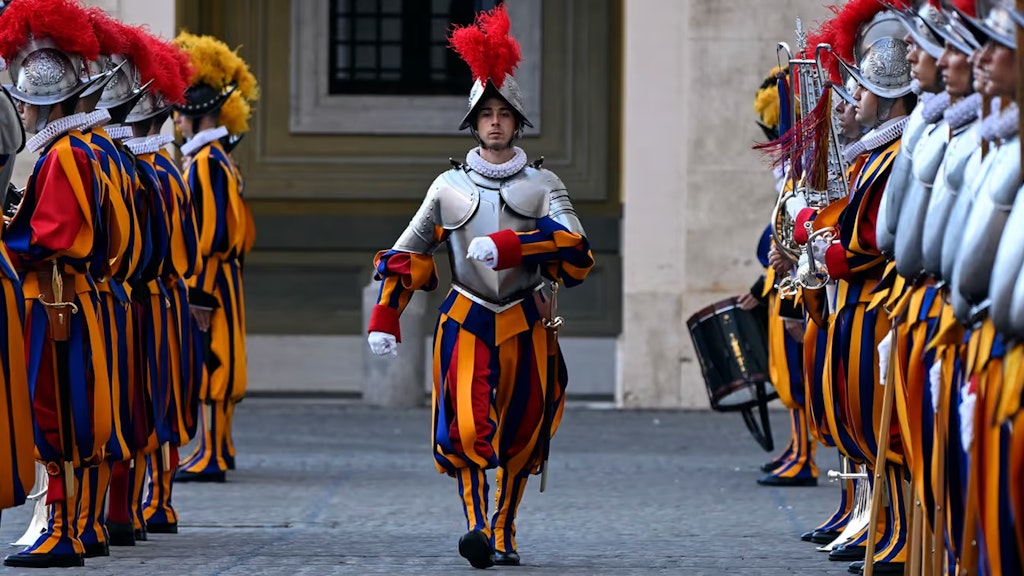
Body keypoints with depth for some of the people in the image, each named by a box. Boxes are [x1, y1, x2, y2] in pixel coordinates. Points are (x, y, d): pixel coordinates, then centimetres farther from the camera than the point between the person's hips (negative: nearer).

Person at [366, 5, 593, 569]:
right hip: (466, 323, -1)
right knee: (466, 428, -19)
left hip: (525, 325, 1)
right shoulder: (449, 186, 7)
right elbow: (405, 257, 12)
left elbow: (576, 253, -12)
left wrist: (507, 245, -25)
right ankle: (477, 529, -24)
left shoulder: (543, 185, 4)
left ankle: (503, 533, 19)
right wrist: (384, 320, 1)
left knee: (519, 436, 6)